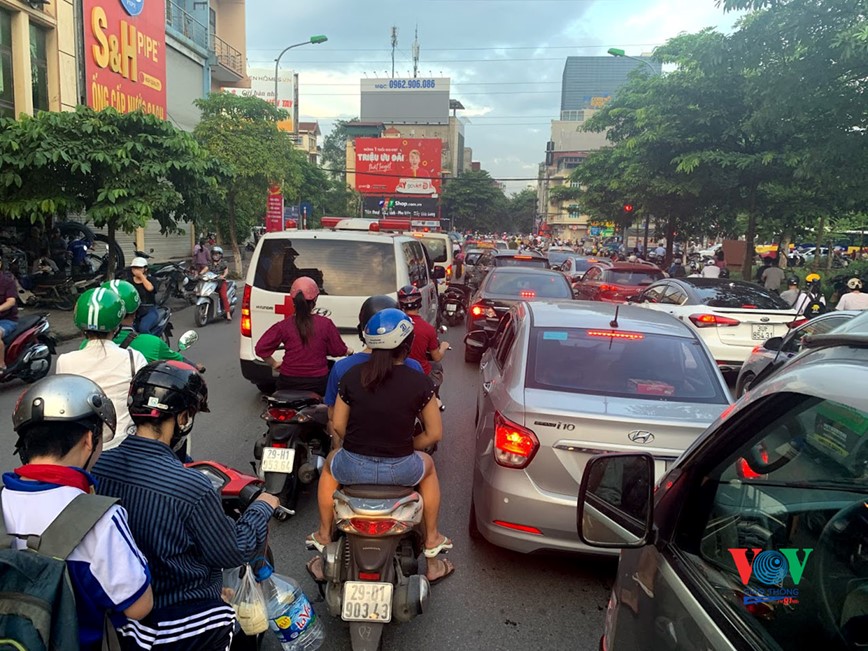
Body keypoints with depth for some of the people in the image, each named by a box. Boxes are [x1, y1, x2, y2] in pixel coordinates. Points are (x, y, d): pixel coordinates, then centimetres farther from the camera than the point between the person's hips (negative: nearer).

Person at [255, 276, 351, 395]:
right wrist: (349, 351, 22)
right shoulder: (326, 324, -8)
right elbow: (339, 351, 1)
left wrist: (274, 364, 10)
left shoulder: (283, 325, -8)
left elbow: (260, 348, -6)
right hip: (318, 384, -1)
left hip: (288, 384, 1)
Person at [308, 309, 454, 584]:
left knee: (330, 464, 38)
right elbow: (435, 433, 0)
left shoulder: (351, 376, -3)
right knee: (427, 466, 35)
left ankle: (323, 535, 47)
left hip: (353, 468, 1)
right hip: (400, 470, -1)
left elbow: (338, 425, 5)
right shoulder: (420, 383, -8)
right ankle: (432, 541, 42)